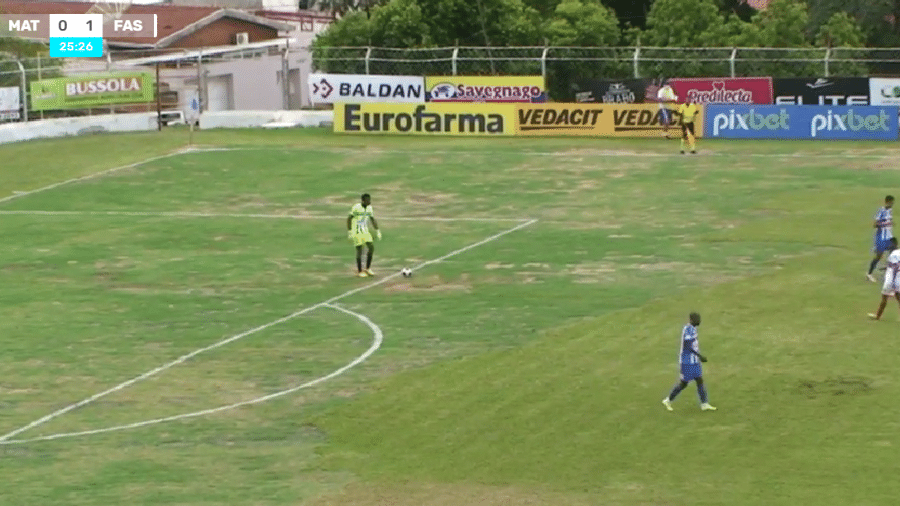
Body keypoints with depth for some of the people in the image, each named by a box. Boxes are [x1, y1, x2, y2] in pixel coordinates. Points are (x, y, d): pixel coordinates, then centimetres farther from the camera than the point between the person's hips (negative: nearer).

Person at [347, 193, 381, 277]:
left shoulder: (369, 208, 6)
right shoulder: (356, 208, -14)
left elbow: (373, 220, 16)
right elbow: (349, 219, -12)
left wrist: (377, 231, 12)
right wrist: (349, 232, -16)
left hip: (365, 232, 6)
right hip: (356, 232, -6)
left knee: (371, 247, -4)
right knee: (359, 250, -6)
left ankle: (368, 268, 10)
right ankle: (359, 271, 6)